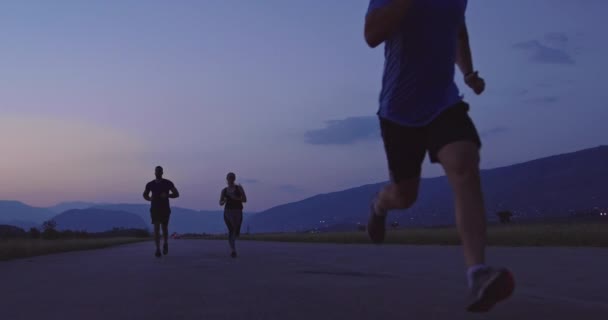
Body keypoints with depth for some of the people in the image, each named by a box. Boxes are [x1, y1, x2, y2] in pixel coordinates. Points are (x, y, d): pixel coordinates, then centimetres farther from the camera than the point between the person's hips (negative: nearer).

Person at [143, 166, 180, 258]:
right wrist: (149, 198, -7)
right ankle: (158, 250, -18)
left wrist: (167, 195, -22)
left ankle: (166, 244, 40)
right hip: (154, 209, 0)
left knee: (165, 229, 10)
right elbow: (145, 195, 18)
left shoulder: (168, 183, -3)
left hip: (165, 209, 0)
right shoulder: (150, 184, 2)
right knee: (156, 228, -14)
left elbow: (177, 194, -3)